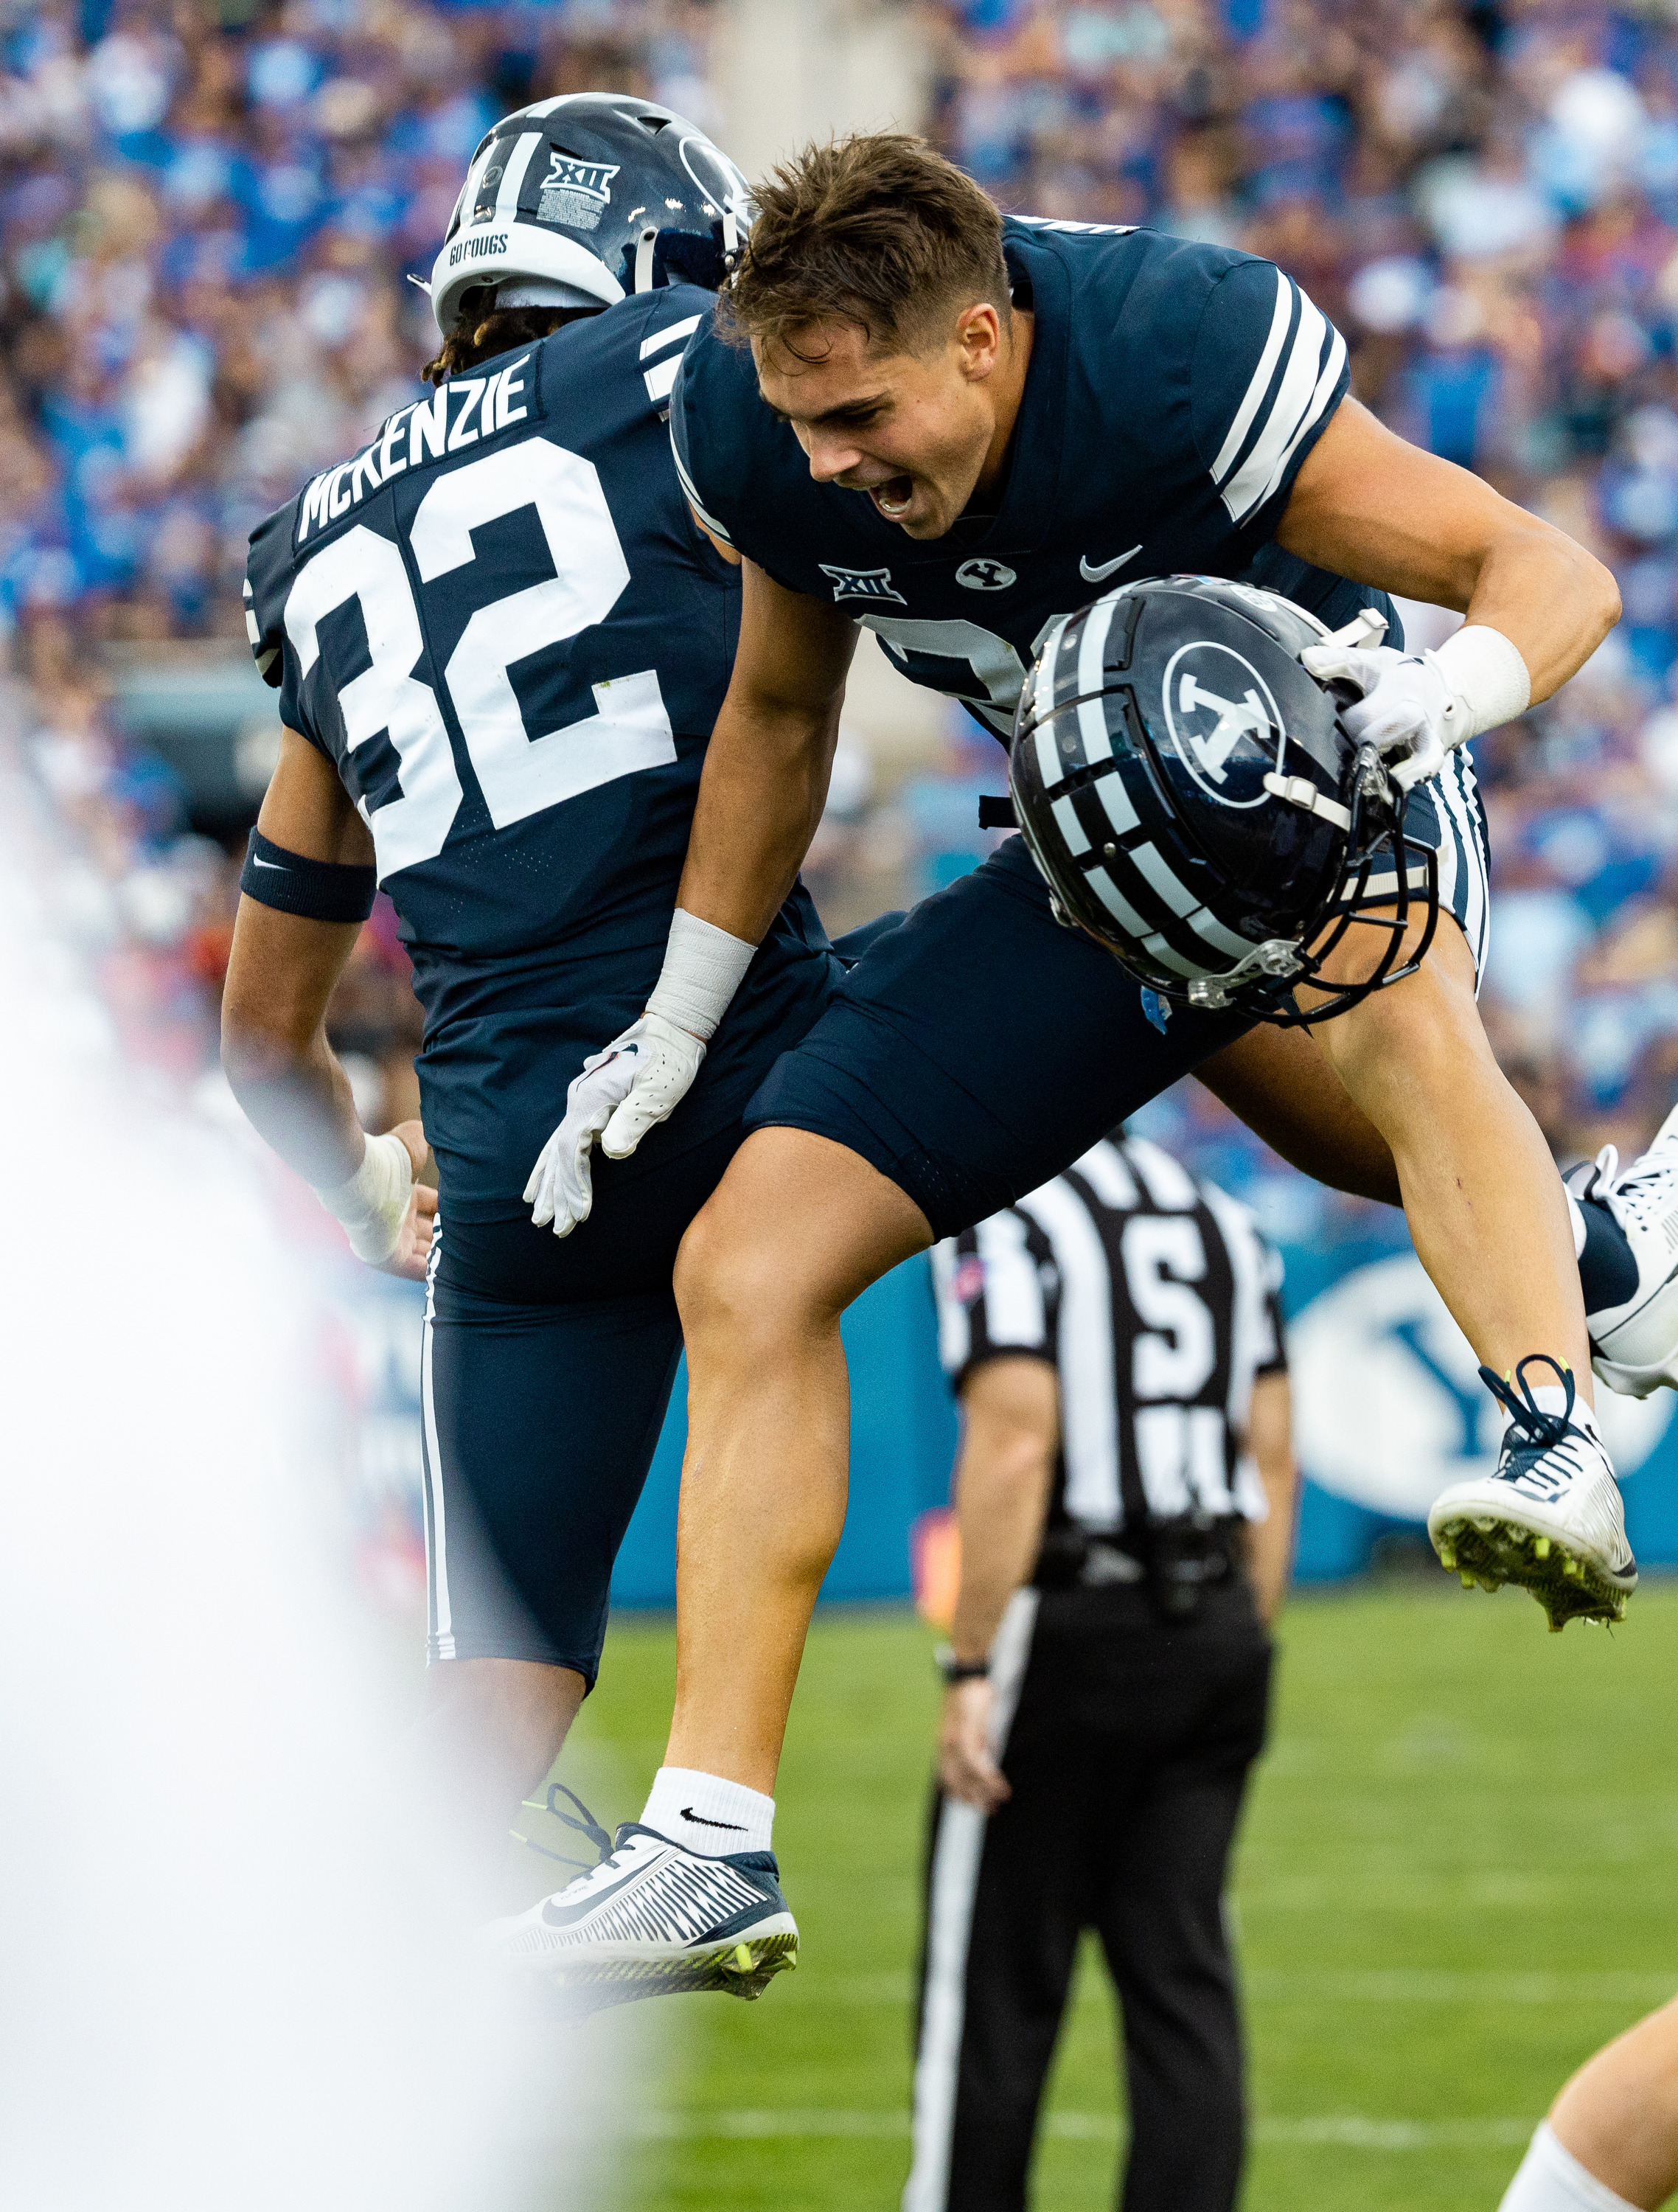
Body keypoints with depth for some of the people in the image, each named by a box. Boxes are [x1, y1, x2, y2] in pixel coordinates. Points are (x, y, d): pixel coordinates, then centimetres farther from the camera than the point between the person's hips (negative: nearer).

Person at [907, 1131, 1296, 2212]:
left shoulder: (1002, 1222, -8)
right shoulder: (1227, 1222, 13)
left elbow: (1017, 1444, -17)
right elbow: (1273, 1454, 12)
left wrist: (974, 1668, -17)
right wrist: (1244, 1649, 17)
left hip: (1071, 1632, -6)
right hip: (1216, 1626, 6)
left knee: (996, 1980, 3)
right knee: (1184, 1977, 6)